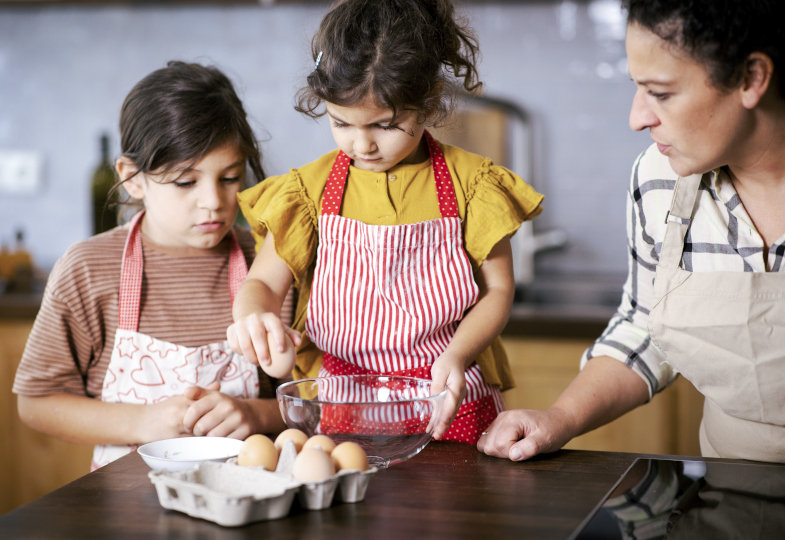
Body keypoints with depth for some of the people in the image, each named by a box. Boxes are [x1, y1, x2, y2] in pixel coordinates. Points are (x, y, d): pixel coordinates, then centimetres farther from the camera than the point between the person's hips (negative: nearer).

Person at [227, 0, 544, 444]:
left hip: (447, 406, -1)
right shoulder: (312, 189, 5)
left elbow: (498, 290, 4)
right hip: (338, 404, 1)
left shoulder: (469, 181, 1)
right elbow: (263, 282, 6)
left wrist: (457, 355, -13)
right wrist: (254, 317, -18)